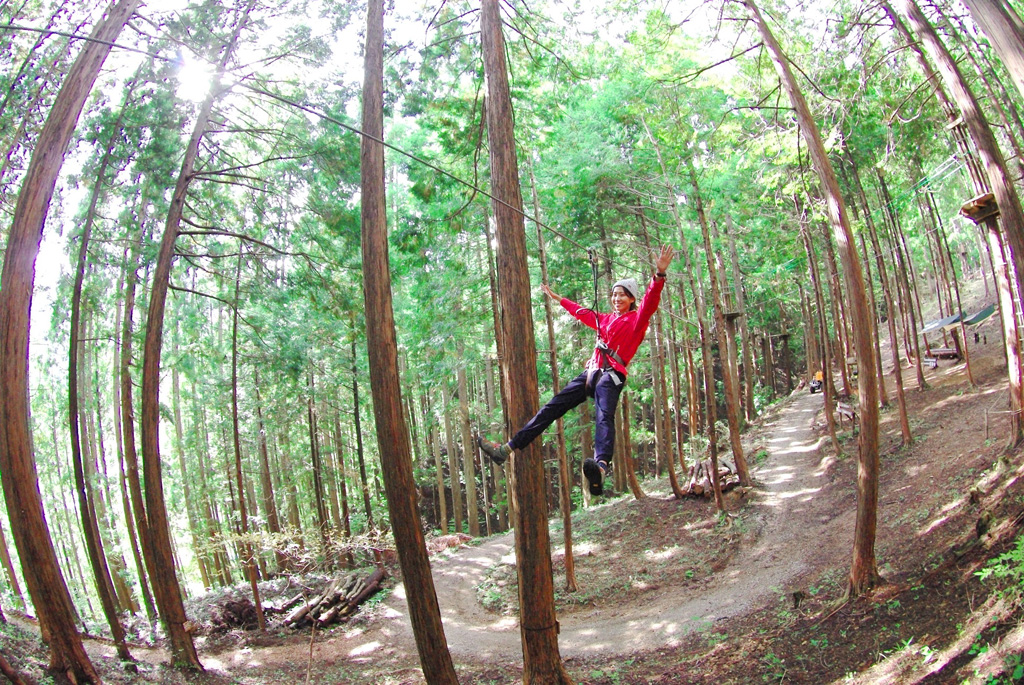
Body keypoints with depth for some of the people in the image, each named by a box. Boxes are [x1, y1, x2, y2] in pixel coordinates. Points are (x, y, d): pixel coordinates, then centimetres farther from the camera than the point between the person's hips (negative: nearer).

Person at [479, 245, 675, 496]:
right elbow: (581, 312, 42)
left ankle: (601, 467, -62)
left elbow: (650, 301, -13)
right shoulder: (605, 319, 26)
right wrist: (558, 298, 53)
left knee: (604, 416, -34)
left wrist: (659, 275, -31)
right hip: (591, 372, 7)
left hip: (611, 375, -7)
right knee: (552, 407, 0)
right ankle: (509, 449, 0)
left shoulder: (637, 318, 6)